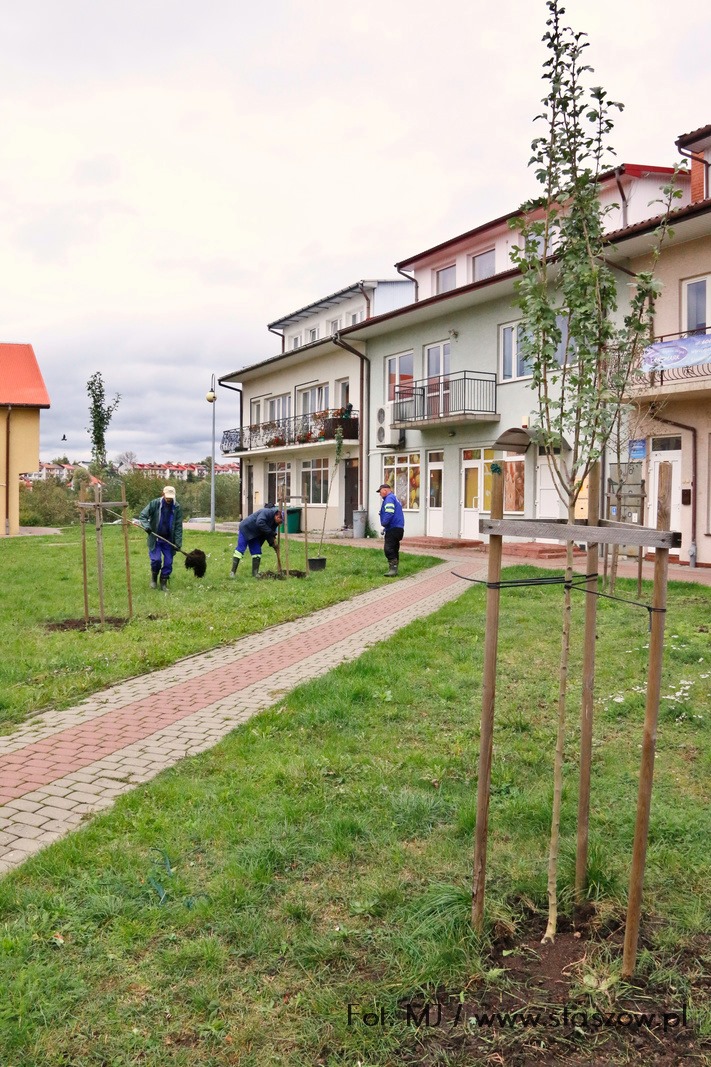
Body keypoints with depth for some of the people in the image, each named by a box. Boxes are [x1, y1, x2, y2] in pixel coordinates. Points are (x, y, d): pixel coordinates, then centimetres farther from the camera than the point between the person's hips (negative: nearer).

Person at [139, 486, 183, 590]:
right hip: (155, 538, -2)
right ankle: (154, 578, 19)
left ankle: (163, 582, 19)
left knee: (168, 562, 2)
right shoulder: (154, 504, -9)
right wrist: (146, 526, -24)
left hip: (169, 539, 2)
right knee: (156, 559, -9)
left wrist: (178, 542, -10)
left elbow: (178, 526, -4)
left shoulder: (177, 508, -5)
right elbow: (142, 516, -4)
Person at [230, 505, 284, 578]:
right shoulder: (267, 512, -25)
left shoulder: (274, 522, 3)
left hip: (254, 535, 9)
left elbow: (268, 534, 5)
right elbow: (259, 523, -39)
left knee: (257, 552, 5)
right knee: (240, 550, -12)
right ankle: (233, 572, -10)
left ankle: (255, 574, 10)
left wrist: (272, 542, -15)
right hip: (245, 529, -9)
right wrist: (271, 533, -34)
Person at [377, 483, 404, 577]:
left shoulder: (389, 498, -9)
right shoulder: (394, 498, 24)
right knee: (394, 550, 13)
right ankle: (393, 569, 16)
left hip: (393, 529, -11)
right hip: (398, 528, 11)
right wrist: (385, 527, 20)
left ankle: (393, 568, -17)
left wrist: (384, 523, -11)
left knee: (388, 549, -13)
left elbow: (389, 513, -22)